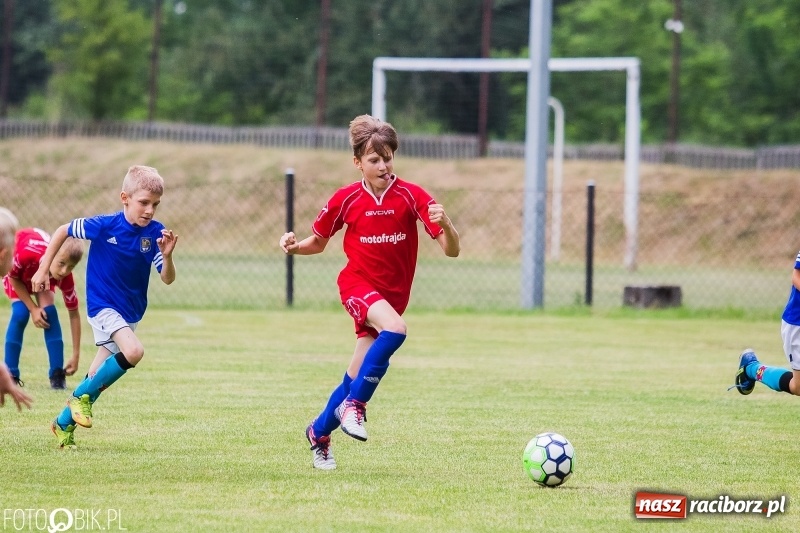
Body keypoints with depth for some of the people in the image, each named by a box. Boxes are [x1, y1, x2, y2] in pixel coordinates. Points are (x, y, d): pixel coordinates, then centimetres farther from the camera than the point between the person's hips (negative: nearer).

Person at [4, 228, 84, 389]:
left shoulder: (66, 279, -35)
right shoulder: (28, 253, -46)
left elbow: (74, 314, -23)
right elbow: (13, 278, -24)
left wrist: (76, 356, -23)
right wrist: (33, 308, -28)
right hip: (17, 271, -2)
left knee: (48, 311, -20)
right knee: (20, 313, -21)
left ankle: (57, 375, -14)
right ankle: (10, 375, -14)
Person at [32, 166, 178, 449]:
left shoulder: (156, 233, -10)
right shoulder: (104, 225, -18)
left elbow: (168, 279, -11)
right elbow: (63, 231, -3)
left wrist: (166, 255, -31)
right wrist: (44, 269, -2)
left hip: (130, 312, 5)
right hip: (103, 306, -5)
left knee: (99, 379, 9)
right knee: (133, 351, -29)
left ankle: (64, 423, 29)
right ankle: (81, 395, -11)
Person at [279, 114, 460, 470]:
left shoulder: (411, 196, -7)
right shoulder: (346, 199, -5)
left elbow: (451, 251, -10)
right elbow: (318, 243, 10)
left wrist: (444, 224, -32)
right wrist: (295, 247, -12)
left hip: (392, 294, 2)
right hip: (357, 284, -2)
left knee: (359, 374, 5)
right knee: (395, 328, -34)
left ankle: (319, 433, 30)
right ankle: (354, 405, -21)